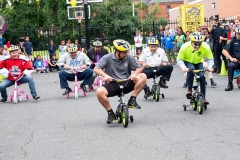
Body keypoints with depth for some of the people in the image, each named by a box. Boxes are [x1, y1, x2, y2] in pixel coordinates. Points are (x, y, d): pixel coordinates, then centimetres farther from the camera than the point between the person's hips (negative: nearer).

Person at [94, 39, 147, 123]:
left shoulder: (129, 57, 0)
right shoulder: (108, 58, -4)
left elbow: (139, 68, 6)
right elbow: (96, 69, -6)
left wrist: (134, 74, -16)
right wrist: (105, 75, -25)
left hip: (126, 84, 2)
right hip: (112, 84, -2)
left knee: (143, 76, -20)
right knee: (99, 92, -32)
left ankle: (132, 100, -12)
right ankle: (110, 113, -11)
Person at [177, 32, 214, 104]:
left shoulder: (206, 47, -29)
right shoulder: (185, 47, -32)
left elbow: (210, 59, -18)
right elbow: (179, 59, -23)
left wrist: (210, 66, -38)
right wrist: (183, 67, -43)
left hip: (198, 63, 2)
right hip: (187, 62, -2)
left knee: (202, 76, -21)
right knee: (191, 70, -36)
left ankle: (203, 97, -7)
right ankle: (189, 89, -17)